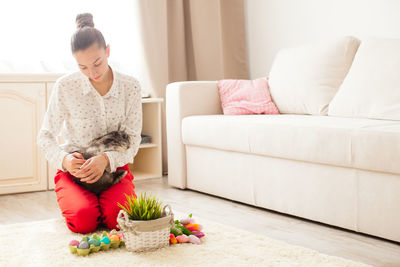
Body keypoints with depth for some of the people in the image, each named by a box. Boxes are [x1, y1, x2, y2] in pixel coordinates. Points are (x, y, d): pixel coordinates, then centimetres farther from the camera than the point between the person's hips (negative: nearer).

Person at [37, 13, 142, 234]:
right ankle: (71, 202, 10)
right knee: (83, 220, -27)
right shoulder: (65, 87, -8)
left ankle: (103, 201, 10)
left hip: (115, 167, 1)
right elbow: (45, 136, -1)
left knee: (120, 217, -26)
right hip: (74, 170, -1)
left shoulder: (130, 87, -5)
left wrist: (107, 159, -26)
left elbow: (133, 140, -5)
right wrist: (64, 159, -23)